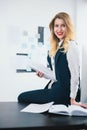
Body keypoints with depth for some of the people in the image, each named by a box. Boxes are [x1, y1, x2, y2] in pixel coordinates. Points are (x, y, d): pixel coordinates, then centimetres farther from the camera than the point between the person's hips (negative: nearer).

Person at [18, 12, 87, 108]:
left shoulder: (71, 46, -14)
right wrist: (44, 73, 3)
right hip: (54, 88, 8)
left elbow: (75, 73, -16)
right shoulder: (56, 47, 12)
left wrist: (73, 99, -14)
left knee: (22, 97, -8)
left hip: (63, 93, -8)